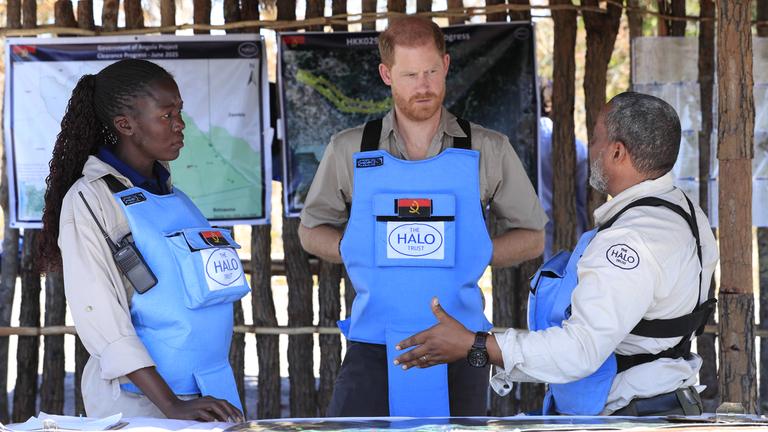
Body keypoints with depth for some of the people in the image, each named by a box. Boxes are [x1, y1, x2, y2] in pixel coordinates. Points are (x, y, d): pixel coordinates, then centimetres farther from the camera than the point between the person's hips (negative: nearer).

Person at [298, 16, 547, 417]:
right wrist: (355, 250, -4)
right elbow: (311, 231, 15)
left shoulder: (488, 151, 3)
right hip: (374, 342, 0)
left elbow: (531, 238, 10)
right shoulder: (349, 151, 5)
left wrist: (473, 252, -7)